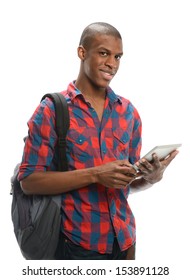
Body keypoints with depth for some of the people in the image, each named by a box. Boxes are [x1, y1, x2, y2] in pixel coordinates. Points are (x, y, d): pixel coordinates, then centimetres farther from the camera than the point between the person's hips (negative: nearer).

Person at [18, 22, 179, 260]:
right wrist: (94, 174, -22)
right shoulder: (51, 111, -8)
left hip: (124, 239, 5)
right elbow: (29, 180, -13)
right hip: (77, 243, -5)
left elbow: (130, 183, 12)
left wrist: (151, 177, -10)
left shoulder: (128, 112, 6)